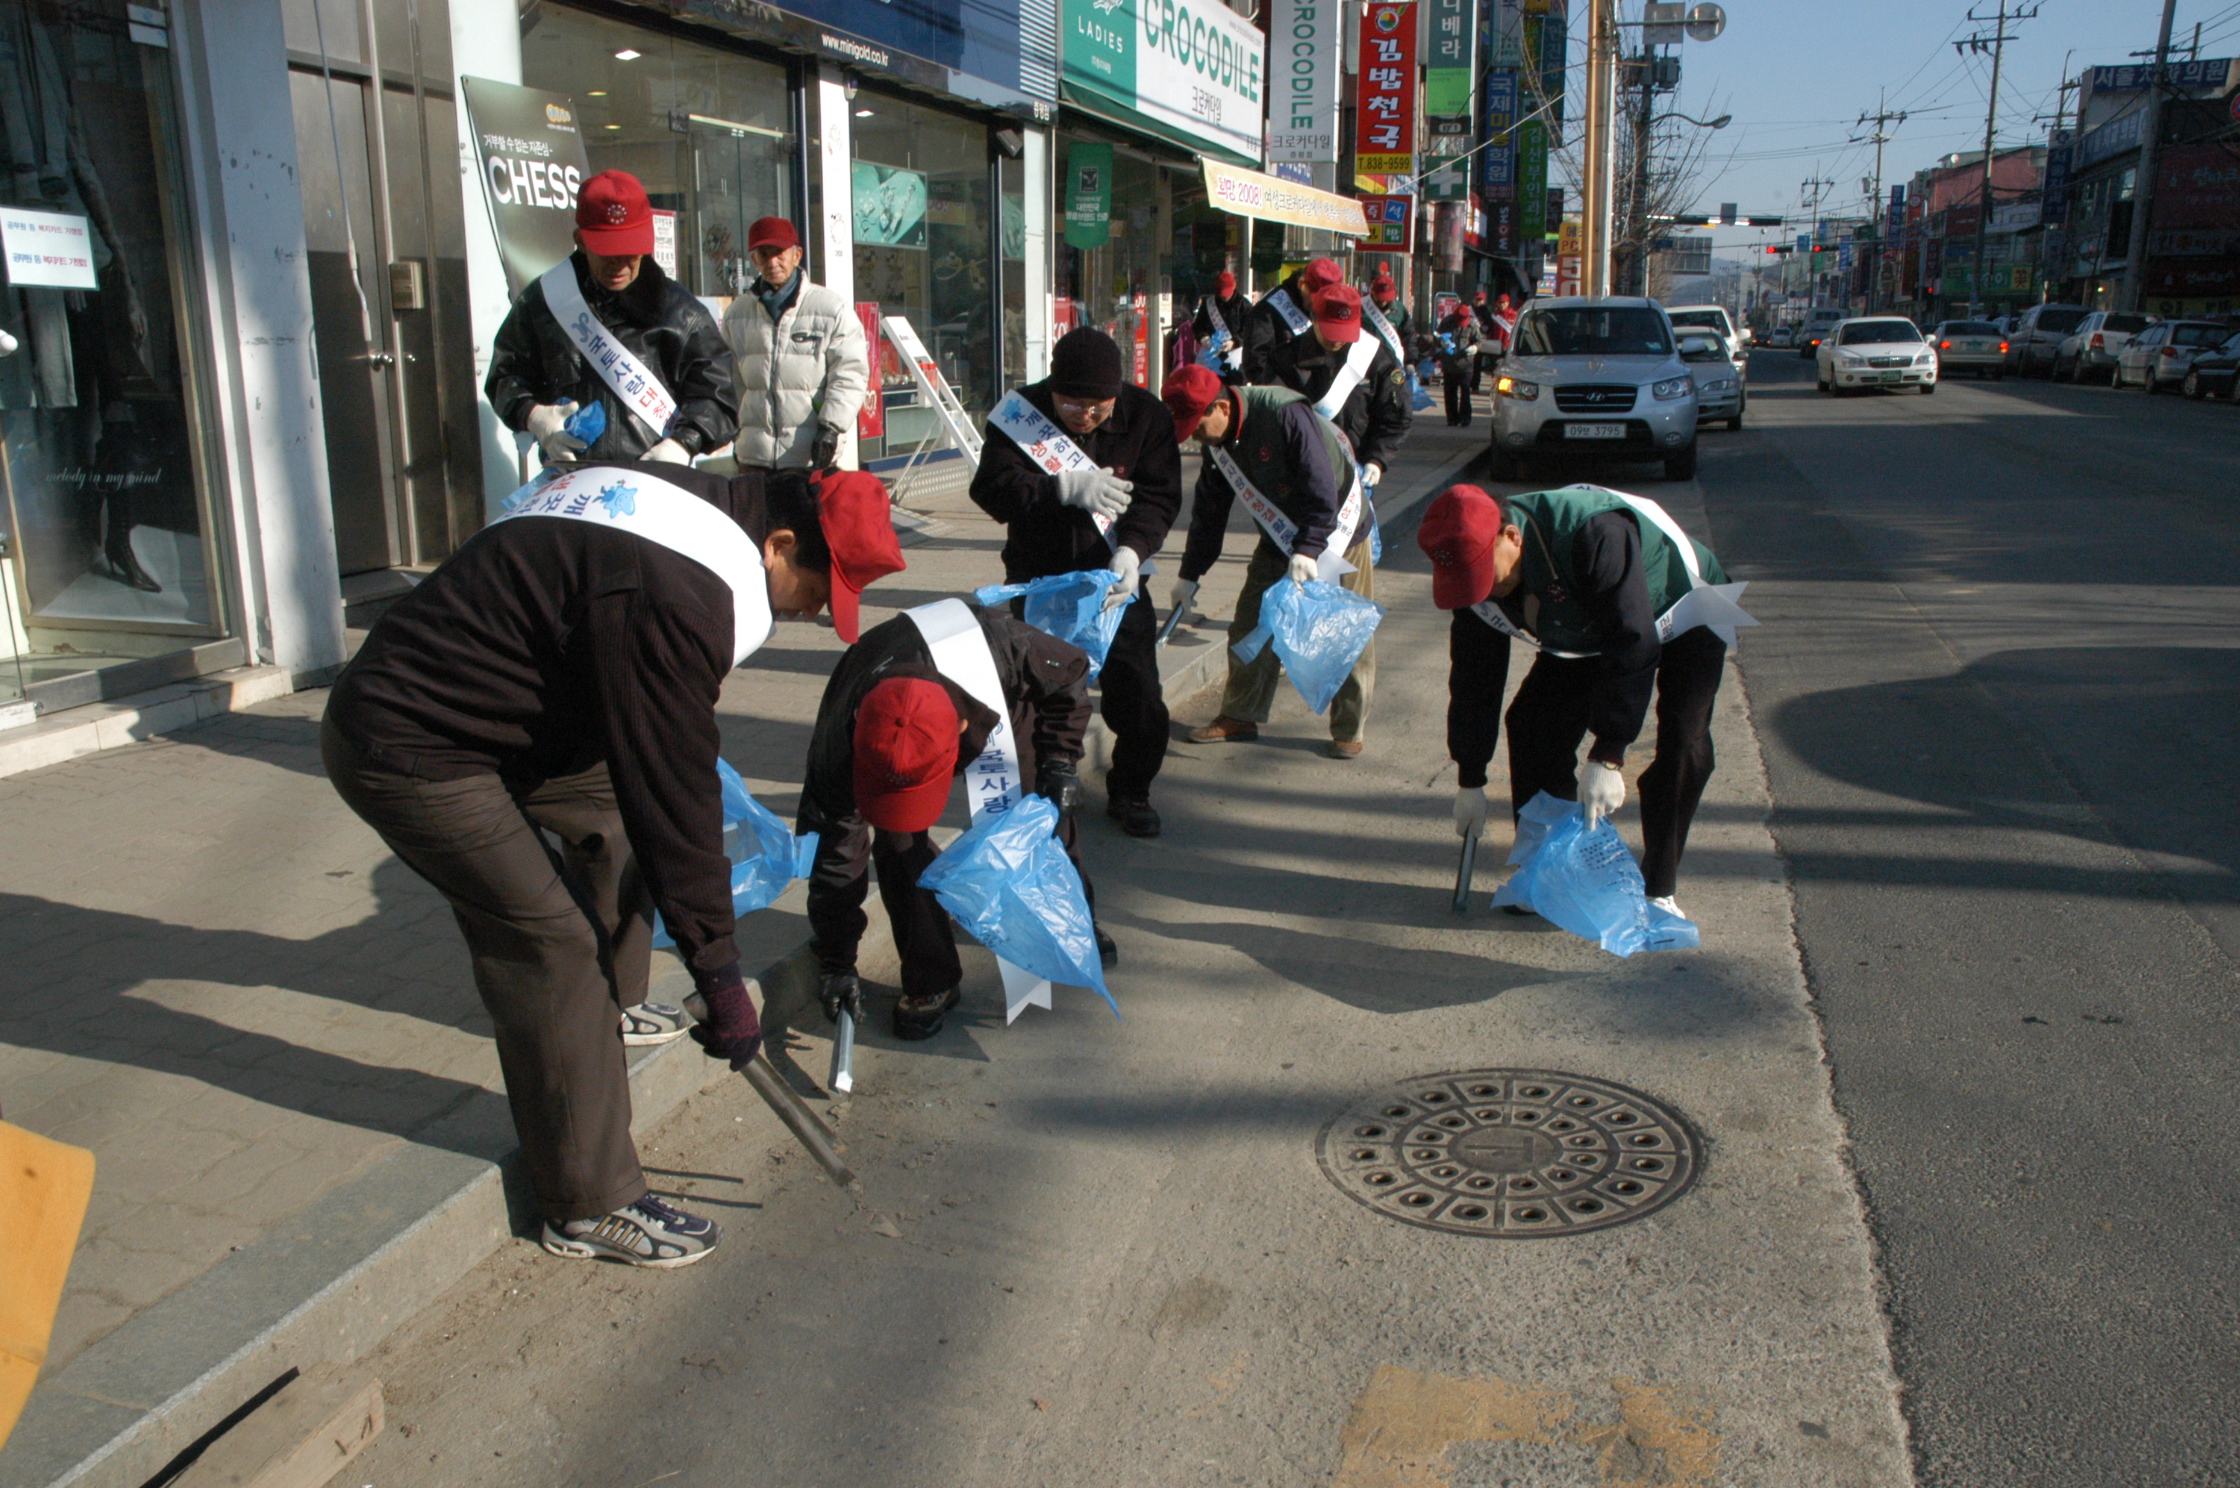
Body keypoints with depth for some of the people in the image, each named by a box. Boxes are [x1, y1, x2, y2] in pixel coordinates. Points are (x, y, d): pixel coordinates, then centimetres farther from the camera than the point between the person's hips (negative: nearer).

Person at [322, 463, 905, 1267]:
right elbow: (674, 789, -25)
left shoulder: (680, 497, 3)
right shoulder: (673, 595, -28)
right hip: (407, 750, -10)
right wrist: (719, 975, -17)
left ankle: (613, 1007, 38)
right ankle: (590, 1205, -1)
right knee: (551, 943, -11)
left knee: (612, 808, 20)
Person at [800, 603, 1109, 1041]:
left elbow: (1071, 674, -20)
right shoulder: (840, 745, -42)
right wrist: (837, 964, -20)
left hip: (1000, 708, 1)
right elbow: (833, 851, -27)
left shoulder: (1005, 648, -46)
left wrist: (1059, 762, -25)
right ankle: (930, 984, -1)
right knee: (896, 841, -20)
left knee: (1050, 808, 3)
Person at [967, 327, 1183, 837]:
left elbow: (1158, 498, -12)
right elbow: (992, 489, -19)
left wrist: (1131, 551, -31)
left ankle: (1130, 793, 21)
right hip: (1037, 580, 0)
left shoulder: (1147, 416, -8)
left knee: (1138, 699, -1)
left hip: (1115, 580, 1)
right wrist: (1066, 487, -30)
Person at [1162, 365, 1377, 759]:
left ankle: (1348, 730, 11)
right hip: (1279, 543, 6)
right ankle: (1240, 716, 17)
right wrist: (1190, 574, 10)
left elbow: (1322, 490, -28)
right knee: (1249, 627, 4)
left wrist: (1308, 550, -32)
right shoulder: (1219, 444, -4)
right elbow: (1208, 512, 7)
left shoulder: (1286, 415, -27)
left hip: (1337, 535, -6)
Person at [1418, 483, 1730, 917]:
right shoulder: (1475, 570, -21)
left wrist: (1608, 758, -42)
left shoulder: (1595, 535, -43)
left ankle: (1657, 888, -9)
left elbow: (1633, 645, -41)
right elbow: (1473, 675, -10)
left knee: (1682, 742, -22)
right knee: (1532, 724, -8)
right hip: (1586, 636, 6)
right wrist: (1469, 780, -7)